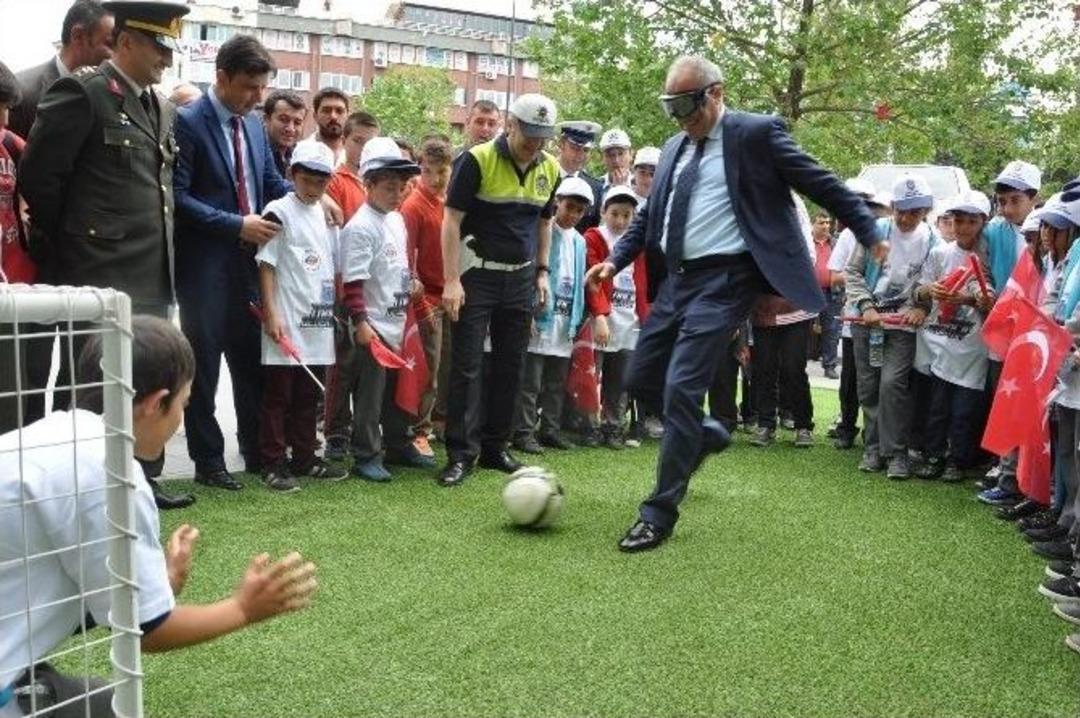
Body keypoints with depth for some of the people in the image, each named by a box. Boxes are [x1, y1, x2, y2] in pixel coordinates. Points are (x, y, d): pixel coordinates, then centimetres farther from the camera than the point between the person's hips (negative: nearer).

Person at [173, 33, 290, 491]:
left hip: (249, 262, 7)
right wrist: (236, 225, -19)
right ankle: (207, 461, 15)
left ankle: (256, 454, 25)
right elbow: (177, 196, -15)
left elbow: (270, 180, 17)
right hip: (205, 265, -6)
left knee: (253, 362, 13)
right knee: (203, 366, 3)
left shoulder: (254, 124, 10)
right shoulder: (188, 122, -11)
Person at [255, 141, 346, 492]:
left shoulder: (327, 214, 13)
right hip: (287, 321, -6)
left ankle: (304, 457, 23)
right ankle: (273, 463, 8)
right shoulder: (279, 211, -5)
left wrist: (335, 308, 13)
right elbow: (266, 266, -8)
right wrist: (271, 314, -13)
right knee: (278, 394, 1)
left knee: (308, 395, 13)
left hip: (318, 320, 6)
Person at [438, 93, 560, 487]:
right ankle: (462, 453, 2)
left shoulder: (549, 168, 5)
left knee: (511, 366, 9)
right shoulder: (478, 160, -12)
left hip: (521, 278, 6)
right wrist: (451, 280, -17)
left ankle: (495, 448, 20)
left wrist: (542, 270, 12)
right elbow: (452, 219, -12)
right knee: (467, 365, -4)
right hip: (478, 274, -5)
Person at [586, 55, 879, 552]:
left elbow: (821, 184, -3)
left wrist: (870, 235, -6)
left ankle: (660, 515, -3)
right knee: (642, 380, 13)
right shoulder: (675, 148, 16)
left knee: (681, 389, -14)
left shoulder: (756, 133, -4)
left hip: (723, 280, -8)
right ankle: (705, 434, 40)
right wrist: (615, 260, 10)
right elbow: (649, 216, 22)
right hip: (678, 279, 8)